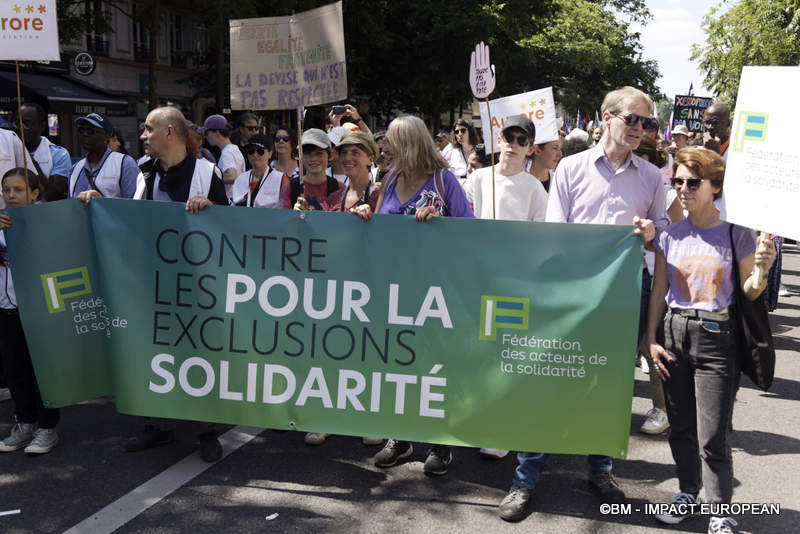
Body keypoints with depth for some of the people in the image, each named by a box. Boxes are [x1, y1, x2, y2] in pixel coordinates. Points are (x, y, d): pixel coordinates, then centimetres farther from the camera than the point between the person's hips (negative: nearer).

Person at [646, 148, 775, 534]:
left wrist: (761, 270, -20)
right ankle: (688, 494, 33)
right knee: (681, 427, 13)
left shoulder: (737, 235, -5)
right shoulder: (670, 235, 5)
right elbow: (659, 291, 9)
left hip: (716, 337, -4)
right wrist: (651, 339, 6)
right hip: (673, 333, 4)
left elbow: (749, 293, 0)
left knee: (712, 436, -2)